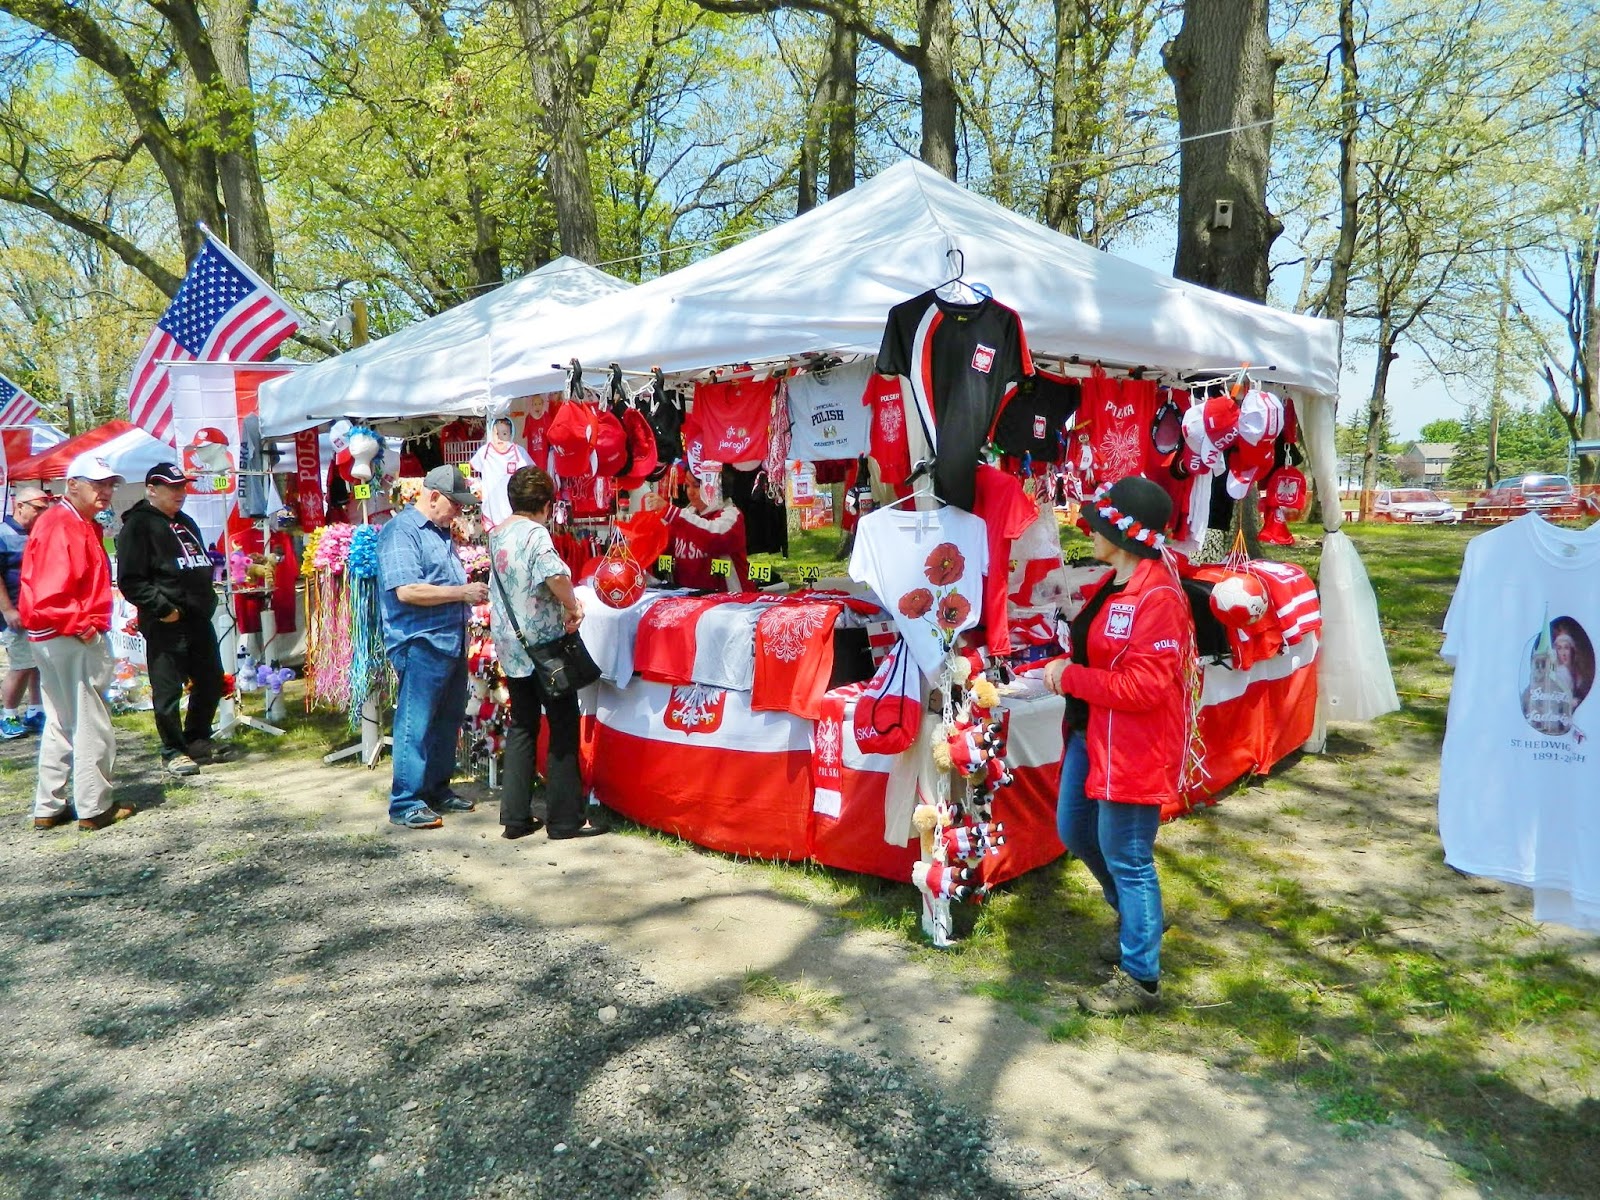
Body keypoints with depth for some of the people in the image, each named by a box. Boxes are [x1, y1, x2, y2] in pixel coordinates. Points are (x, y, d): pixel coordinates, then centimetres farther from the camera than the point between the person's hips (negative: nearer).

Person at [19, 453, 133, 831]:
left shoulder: (81, 525, 16)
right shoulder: (61, 526, -15)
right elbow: (50, 591, -24)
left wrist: (88, 622, 12)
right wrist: (81, 625, -16)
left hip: (54, 639, 11)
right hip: (72, 640, -11)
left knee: (61, 724, 16)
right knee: (92, 726, -2)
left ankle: (48, 807, 24)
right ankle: (94, 808, 6)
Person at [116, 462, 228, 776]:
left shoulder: (186, 523, 20)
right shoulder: (138, 525, -7)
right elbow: (130, 581, -14)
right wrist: (162, 608, -18)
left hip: (199, 619, 8)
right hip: (166, 623, -8)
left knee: (211, 682, 13)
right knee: (168, 691, 0)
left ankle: (198, 739, 28)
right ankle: (173, 751, 11)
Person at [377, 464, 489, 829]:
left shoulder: (441, 531, 17)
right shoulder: (401, 531, -13)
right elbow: (406, 590, -23)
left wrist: (472, 590, 9)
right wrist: (462, 593, -19)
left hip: (451, 642, 10)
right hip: (420, 644, -10)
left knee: (447, 721, 15)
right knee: (415, 725, -4)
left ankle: (437, 789, 26)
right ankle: (406, 803, 3)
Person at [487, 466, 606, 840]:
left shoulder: (497, 534, 8)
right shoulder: (535, 534, -16)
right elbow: (555, 574, -34)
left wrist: (565, 600, 17)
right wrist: (573, 607, -17)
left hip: (511, 647, 8)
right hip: (544, 645, -8)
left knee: (522, 726, 15)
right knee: (564, 728, 3)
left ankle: (515, 817, 17)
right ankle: (564, 820, 8)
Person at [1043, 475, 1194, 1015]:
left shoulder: (1157, 597, -23)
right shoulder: (1114, 586, 8)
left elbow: (1145, 686, -27)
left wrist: (1071, 678, -20)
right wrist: (1060, 668, 2)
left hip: (1132, 748, -11)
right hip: (1090, 734, 11)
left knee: (1126, 857, 1)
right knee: (1075, 830, 23)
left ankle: (1140, 979, 18)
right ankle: (1136, 917, 45)